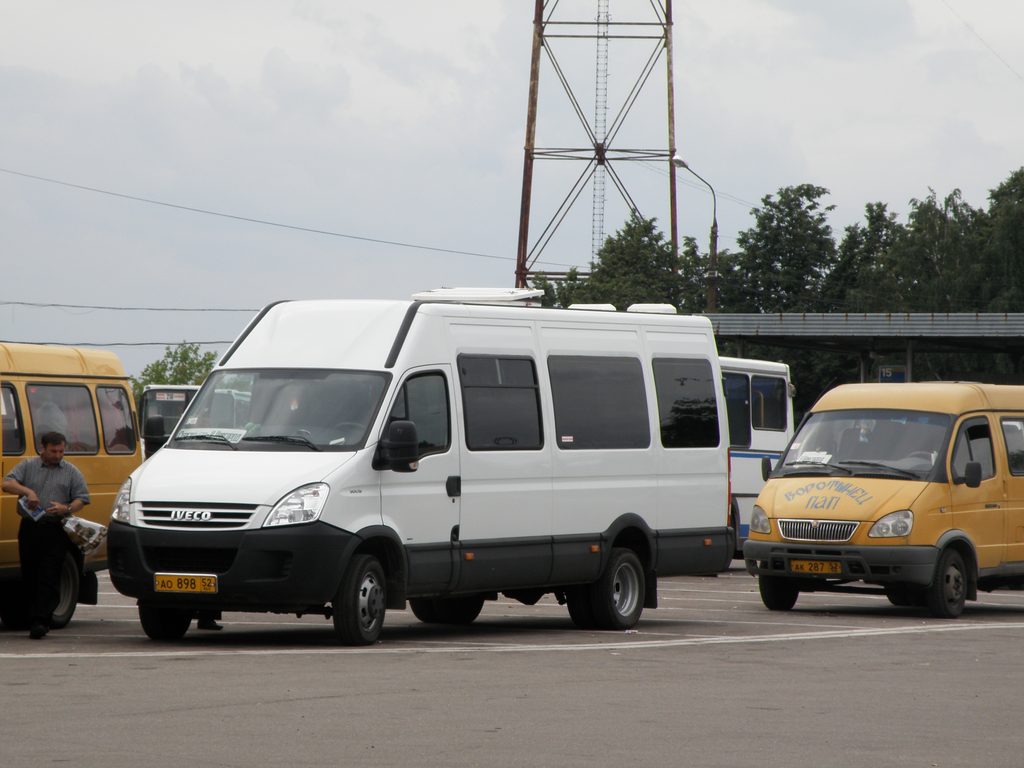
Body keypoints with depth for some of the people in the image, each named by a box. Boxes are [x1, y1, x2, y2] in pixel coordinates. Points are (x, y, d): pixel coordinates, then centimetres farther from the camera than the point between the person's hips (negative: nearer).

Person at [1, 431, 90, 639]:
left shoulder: (72, 472, 11)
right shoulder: (27, 467, 11)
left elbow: (81, 499, 7)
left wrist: (66, 509, -14)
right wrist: (27, 491, -18)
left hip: (55, 530, -2)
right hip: (29, 528, 2)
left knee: (49, 578, -10)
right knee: (29, 576, 5)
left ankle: (40, 620, -16)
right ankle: (34, 619, 15)